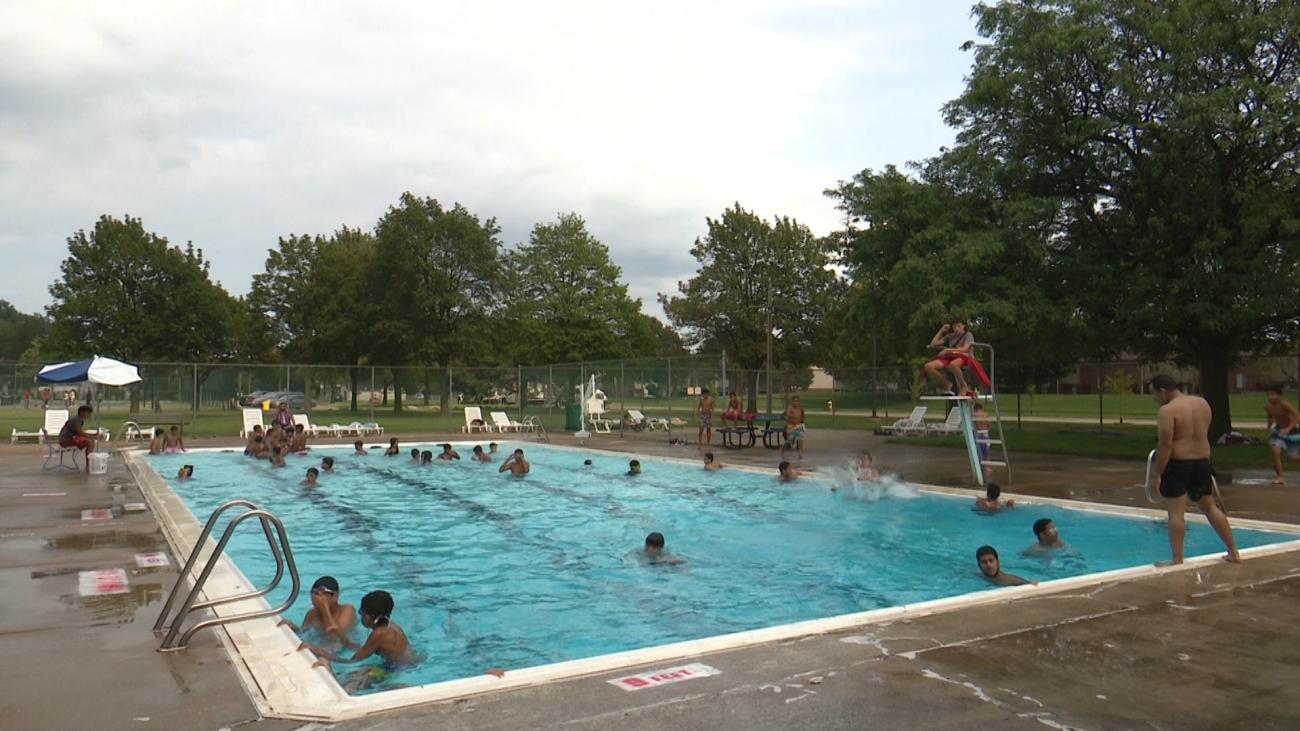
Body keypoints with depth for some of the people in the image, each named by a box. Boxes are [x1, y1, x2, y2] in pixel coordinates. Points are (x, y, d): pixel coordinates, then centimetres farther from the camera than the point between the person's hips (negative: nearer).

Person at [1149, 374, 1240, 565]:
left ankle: (1177, 559, 0)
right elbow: (1203, 434, 17)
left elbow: (1165, 444, -19)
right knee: (1210, 508, 18)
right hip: (1202, 462, 7)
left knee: (1176, 512, -2)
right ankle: (1233, 553, 23)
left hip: (1177, 465, -7)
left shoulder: (1167, 410, -15)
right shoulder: (1203, 403, 9)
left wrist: (1158, 473, -15)